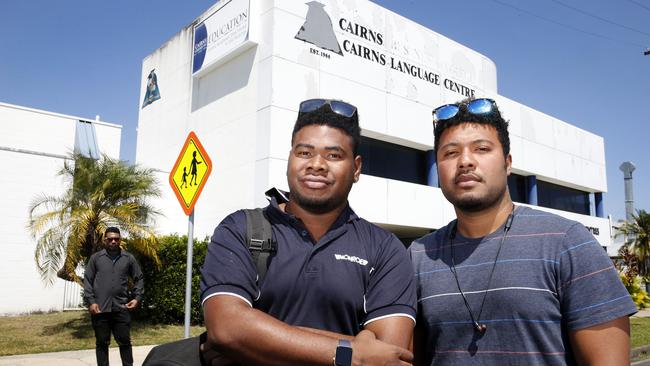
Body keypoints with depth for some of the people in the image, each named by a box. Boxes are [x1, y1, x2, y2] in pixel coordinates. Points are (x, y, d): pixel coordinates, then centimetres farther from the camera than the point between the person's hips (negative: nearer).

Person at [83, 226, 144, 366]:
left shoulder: (129, 258, 7)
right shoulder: (96, 258, 5)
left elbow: (139, 279, 12)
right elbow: (87, 280, 3)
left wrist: (137, 298, 0)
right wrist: (91, 301, -7)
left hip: (121, 308, 1)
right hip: (100, 308, 0)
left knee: (125, 342, 7)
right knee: (102, 343, 9)